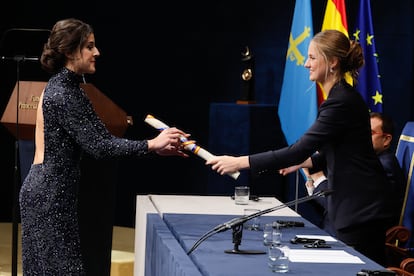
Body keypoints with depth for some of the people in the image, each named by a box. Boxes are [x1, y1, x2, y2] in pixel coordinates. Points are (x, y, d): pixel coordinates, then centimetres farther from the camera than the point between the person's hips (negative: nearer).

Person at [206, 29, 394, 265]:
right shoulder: (342, 96, 12)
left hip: (361, 208, -10)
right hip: (352, 204, 10)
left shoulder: (342, 102, -20)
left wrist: (240, 162, -21)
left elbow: (299, 150, -23)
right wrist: (304, 162, 12)